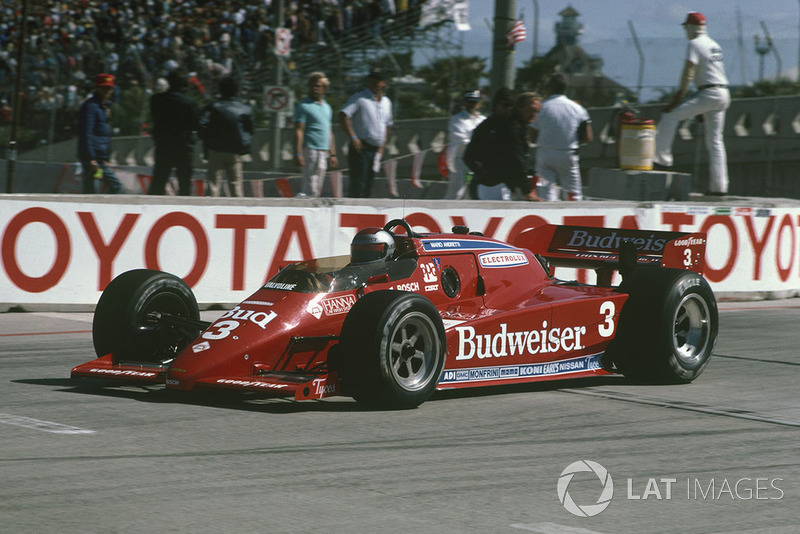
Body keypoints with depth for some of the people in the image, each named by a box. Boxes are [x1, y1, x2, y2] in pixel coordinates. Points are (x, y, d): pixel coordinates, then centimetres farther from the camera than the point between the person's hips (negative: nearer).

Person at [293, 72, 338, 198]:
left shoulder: (327, 107, 18)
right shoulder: (304, 106, -5)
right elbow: (298, 131, -11)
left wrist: (332, 154, 19)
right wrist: (298, 153, -18)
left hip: (323, 152, 8)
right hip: (310, 149, -8)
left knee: (317, 189, 7)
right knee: (310, 188, -12)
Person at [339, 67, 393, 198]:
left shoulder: (386, 102, 16)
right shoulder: (359, 98, -6)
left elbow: (388, 124, 29)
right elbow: (343, 115, -17)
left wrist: (383, 145, 19)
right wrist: (353, 137, -23)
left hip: (375, 151, 7)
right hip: (360, 149, -7)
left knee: (367, 190, 7)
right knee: (358, 187, -13)